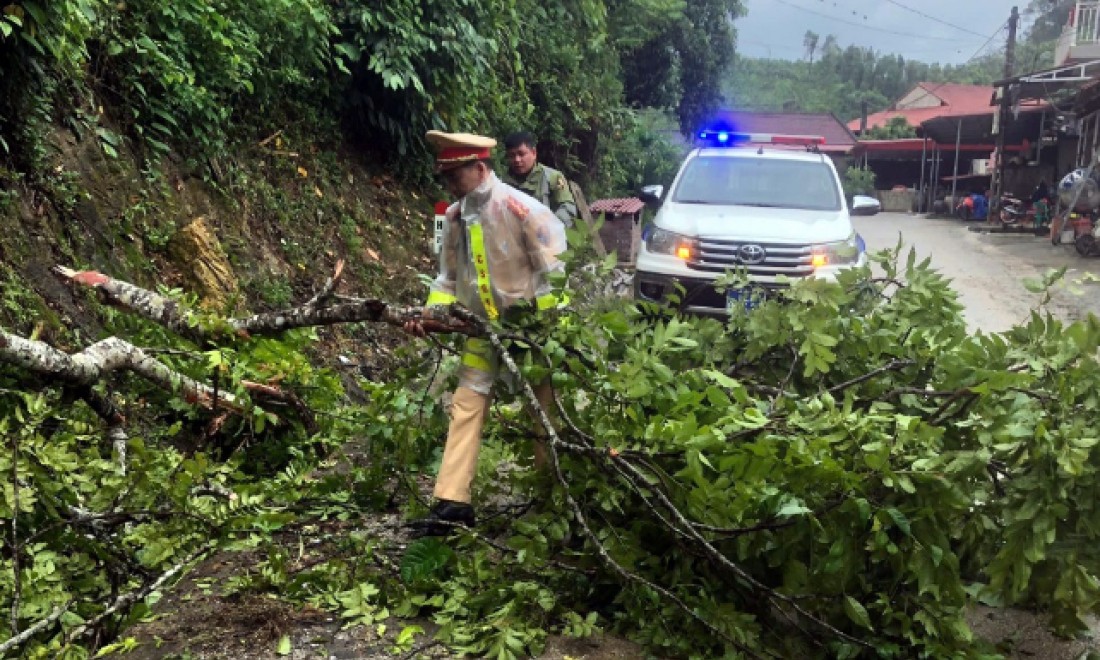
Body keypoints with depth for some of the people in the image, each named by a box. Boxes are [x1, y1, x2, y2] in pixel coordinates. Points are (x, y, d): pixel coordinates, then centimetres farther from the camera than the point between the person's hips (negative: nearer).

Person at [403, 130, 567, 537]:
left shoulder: (522, 209, -20)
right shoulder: (455, 217, 2)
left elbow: (556, 270, -17)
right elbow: (449, 277, 9)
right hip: (483, 326, 6)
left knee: (545, 408, 9)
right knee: (466, 405, 0)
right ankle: (452, 503, 1)